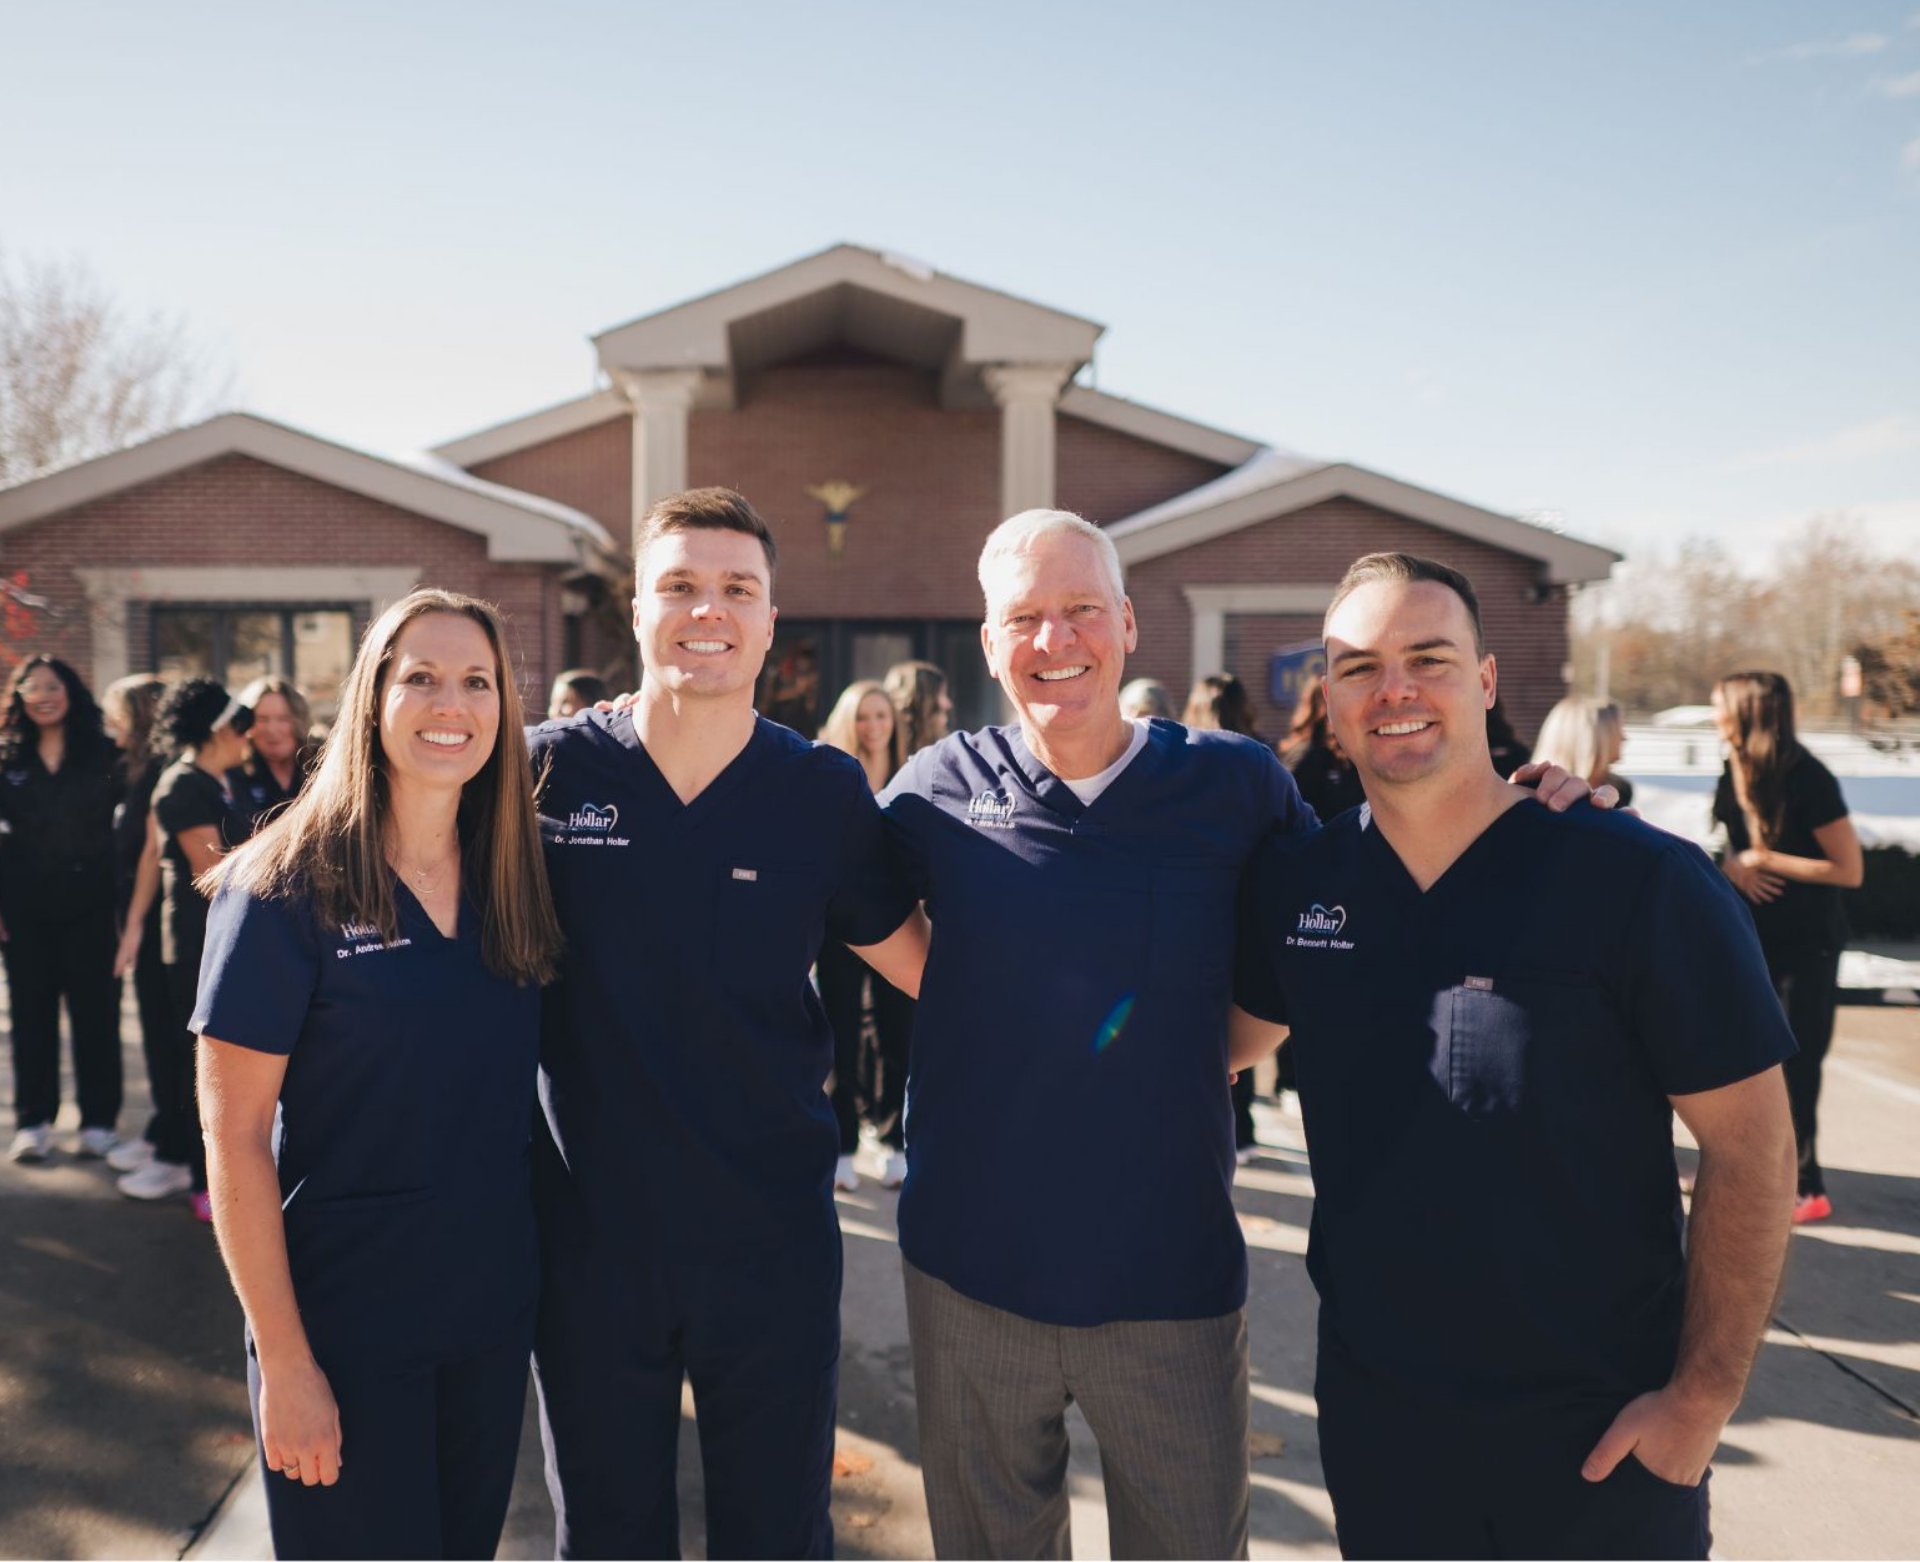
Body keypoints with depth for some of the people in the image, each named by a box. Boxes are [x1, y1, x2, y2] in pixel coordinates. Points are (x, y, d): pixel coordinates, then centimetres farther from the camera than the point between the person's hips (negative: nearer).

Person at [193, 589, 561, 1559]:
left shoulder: (511, 883, 1)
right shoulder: (287, 887, -13)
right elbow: (234, 1134, -13)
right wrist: (282, 1359, -14)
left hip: (492, 1311, 5)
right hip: (345, 1324, -5)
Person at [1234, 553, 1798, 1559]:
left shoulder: (1641, 882, -15)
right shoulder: (1291, 883, -3)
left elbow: (1750, 1147, -11)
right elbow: (1232, 1035, 14)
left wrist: (1703, 1398, -12)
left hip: (1603, 1430, -3)